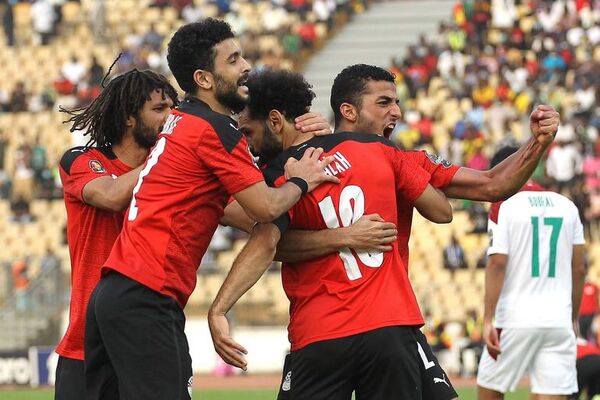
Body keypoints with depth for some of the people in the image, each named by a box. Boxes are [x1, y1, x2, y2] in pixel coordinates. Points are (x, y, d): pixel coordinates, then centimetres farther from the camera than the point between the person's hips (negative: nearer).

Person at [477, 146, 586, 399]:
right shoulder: (567, 207, 11)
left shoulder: (503, 207, -3)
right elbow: (579, 269, 12)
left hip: (516, 320, -4)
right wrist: (573, 318, 21)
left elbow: (497, 265, -12)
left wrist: (488, 320, -12)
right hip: (559, 321, 4)